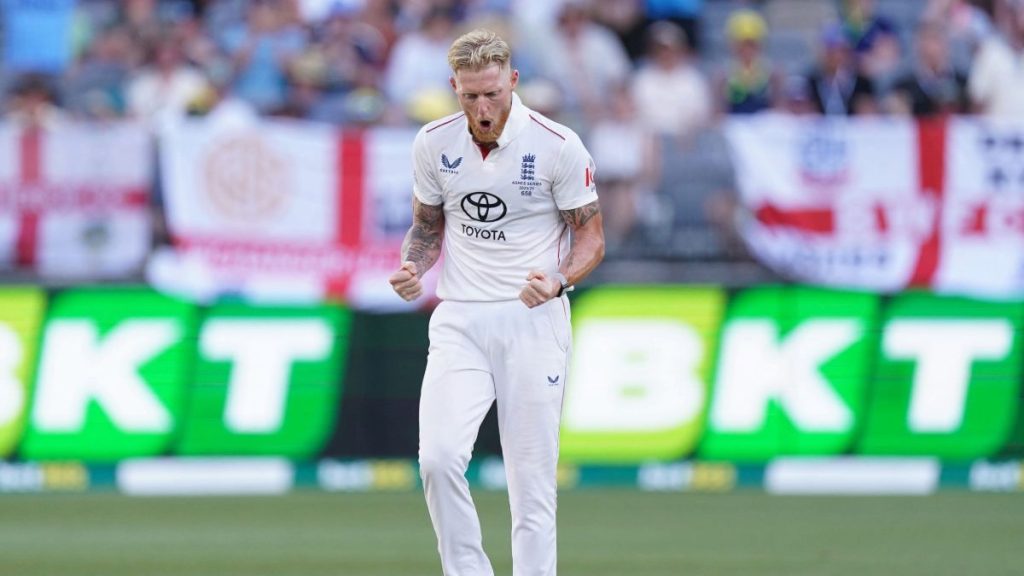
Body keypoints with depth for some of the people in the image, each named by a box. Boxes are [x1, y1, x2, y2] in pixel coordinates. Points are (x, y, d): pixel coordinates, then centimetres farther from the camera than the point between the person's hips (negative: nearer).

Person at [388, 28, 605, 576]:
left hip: (533, 321, -2)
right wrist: (412, 268, -5)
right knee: (438, 458, -18)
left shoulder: (559, 146, -8)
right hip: (459, 320, 2)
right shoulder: (433, 144, 3)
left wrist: (558, 281, -21)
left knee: (532, 478, -3)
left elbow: (591, 238, -1)